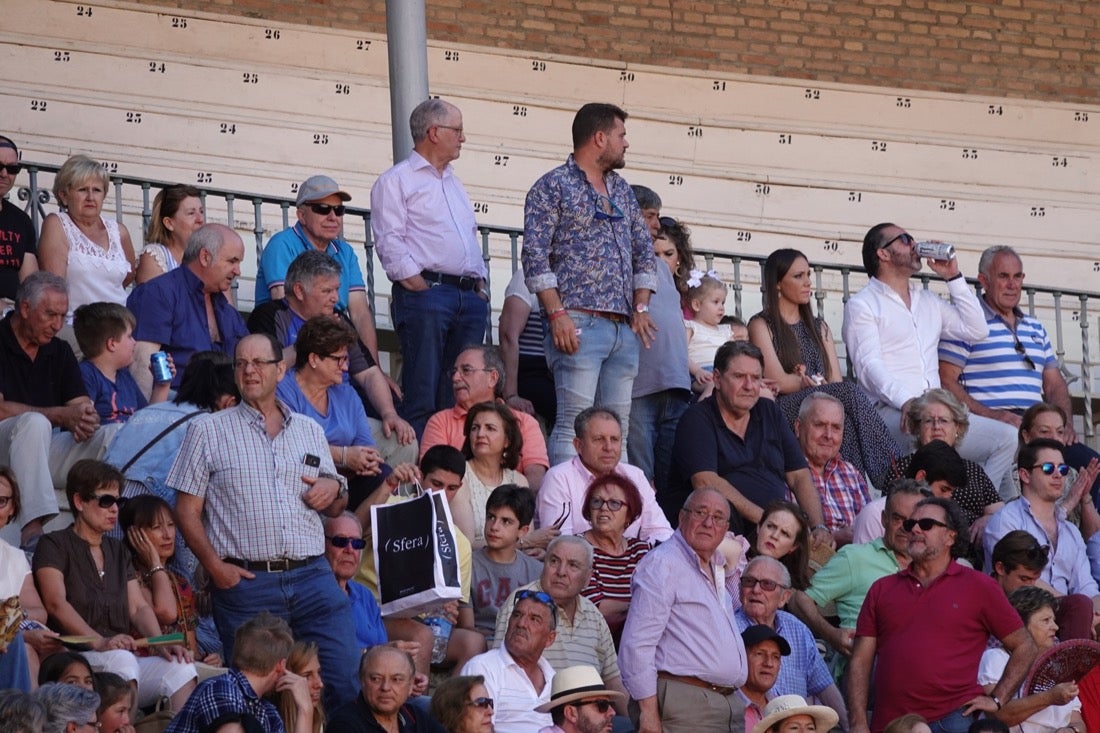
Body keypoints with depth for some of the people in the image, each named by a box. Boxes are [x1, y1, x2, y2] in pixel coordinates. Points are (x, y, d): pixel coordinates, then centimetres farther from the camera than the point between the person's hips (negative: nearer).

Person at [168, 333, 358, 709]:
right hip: (245, 580, -2)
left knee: (344, 675, -6)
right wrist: (214, 565, -10)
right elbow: (187, 510, 2)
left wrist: (335, 488, 1)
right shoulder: (208, 431, 7)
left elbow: (335, 509, 24)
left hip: (312, 576, 3)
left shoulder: (310, 431, 18)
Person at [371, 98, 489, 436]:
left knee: (461, 398, 5)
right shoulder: (396, 181, 1)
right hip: (425, 293, -7)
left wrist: (480, 283, 13)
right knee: (422, 398, -10)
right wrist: (417, 285, -15)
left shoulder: (454, 184, 26)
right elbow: (389, 241, -8)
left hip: (470, 296, 7)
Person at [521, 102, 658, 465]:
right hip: (579, 325, -7)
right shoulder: (553, 187, -1)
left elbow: (644, 250, 22)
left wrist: (641, 307, 8)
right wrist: (557, 314, -16)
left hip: (625, 327, 7)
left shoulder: (621, 189, 21)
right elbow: (535, 255, -8)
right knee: (574, 423, -13)